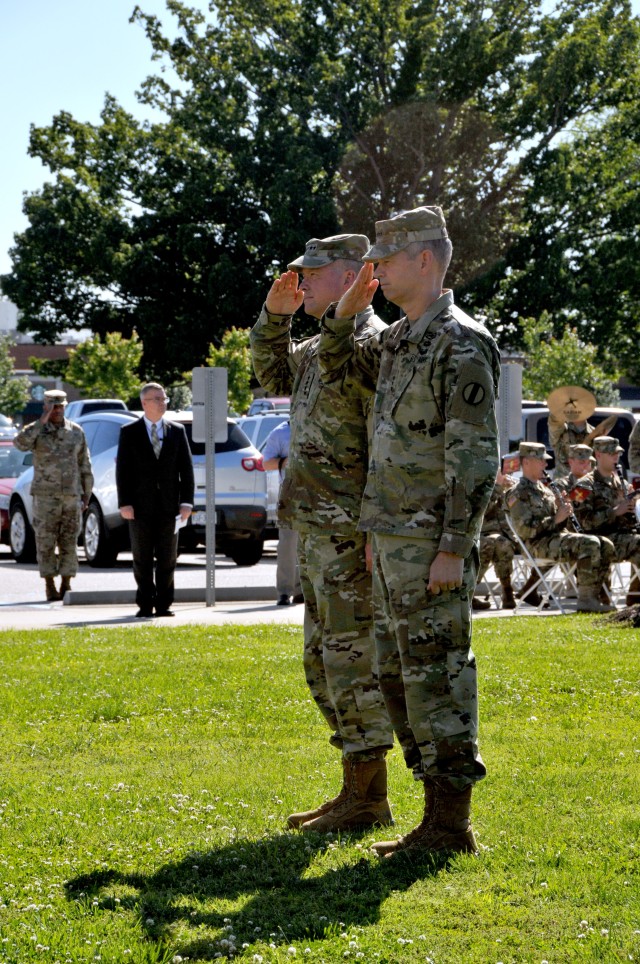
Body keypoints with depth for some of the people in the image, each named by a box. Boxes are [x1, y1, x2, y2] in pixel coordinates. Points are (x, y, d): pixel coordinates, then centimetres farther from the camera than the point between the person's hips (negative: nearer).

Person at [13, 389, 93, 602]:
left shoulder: (76, 432, 9)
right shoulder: (36, 430, 1)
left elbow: (84, 466, 12)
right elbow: (20, 443, -22)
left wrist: (86, 495, 8)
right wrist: (42, 421, -20)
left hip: (72, 496, 2)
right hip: (45, 496, -2)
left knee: (69, 543, 2)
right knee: (46, 543, -1)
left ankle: (66, 585, 8)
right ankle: (50, 586, 4)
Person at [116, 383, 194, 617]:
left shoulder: (177, 431, 9)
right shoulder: (129, 432, 4)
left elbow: (186, 468, 7)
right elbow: (122, 469, 0)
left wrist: (186, 501, -2)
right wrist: (124, 503, -9)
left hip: (169, 505, 2)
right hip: (141, 506, -1)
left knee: (167, 558, 2)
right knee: (142, 559, 3)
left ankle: (163, 605, 7)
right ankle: (145, 604, 9)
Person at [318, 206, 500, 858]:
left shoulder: (461, 344, -14)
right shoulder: (398, 339, 14)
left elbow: (475, 457, -18)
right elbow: (336, 368, 31)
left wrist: (453, 549, -21)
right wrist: (346, 309, 13)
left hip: (431, 543, -10)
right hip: (392, 537, 10)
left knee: (436, 673, -7)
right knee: (398, 674, 12)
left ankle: (449, 823, -3)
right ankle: (439, 803, 18)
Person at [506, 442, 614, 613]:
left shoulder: (544, 489, 23)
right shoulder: (519, 493, -5)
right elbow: (524, 529, -17)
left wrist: (565, 510, 2)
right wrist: (556, 519, -17)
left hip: (558, 537, 9)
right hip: (539, 544, -9)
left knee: (606, 546, -5)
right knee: (590, 544, -28)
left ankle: (595, 594, -8)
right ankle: (586, 599, -29)